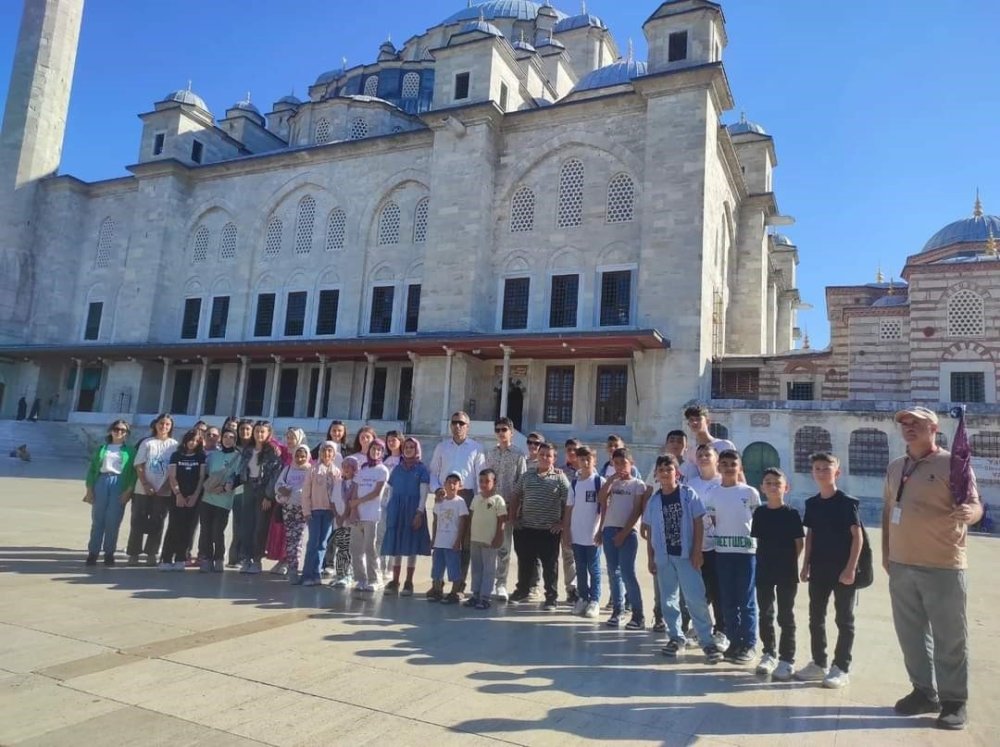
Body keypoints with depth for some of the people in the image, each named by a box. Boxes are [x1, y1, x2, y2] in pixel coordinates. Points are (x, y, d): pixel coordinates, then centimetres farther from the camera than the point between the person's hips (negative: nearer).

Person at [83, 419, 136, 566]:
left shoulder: (130, 451, 7)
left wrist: (129, 490, -9)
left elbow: (134, 472, 1)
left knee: (113, 521, -1)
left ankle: (109, 553, 9)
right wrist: (89, 489, 2)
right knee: (97, 520, 3)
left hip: (119, 484, -2)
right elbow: (92, 468, 11)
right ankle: (93, 552, 8)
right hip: (101, 482, 2)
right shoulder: (102, 448, 14)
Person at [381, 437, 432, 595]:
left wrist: (419, 513, -15)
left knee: (411, 546, 0)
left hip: (413, 509, -3)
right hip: (396, 509, 3)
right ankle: (395, 581, 12)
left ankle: (408, 583, 7)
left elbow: (423, 494, -4)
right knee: (395, 546, 5)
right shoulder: (397, 468, 12)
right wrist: (387, 511, 9)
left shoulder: (421, 469, 2)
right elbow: (391, 492, 14)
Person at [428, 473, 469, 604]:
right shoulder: (439, 501, 8)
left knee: (454, 568, 0)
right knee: (437, 567, 12)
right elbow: (436, 521, 14)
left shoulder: (460, 501, -7)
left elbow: (462, 523, -8)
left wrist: (458, 541, -12)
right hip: (439, 542, 5)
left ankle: (455, 593, 9)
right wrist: (433, 538, 12)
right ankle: (437, 590, 24)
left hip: (452, 542, -5)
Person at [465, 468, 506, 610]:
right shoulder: (476, 498, 8)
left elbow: (501, 521, -9)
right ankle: (475, 594, 23)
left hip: (489, 541, -6)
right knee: (476, 568, 13)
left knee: (488, 569, 1)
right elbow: (471, 517, 13)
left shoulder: (498, 500, -9)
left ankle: (485, 597, 6)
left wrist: (498, 539, -11)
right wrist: (469, 536, 10)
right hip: (475, 539, 6)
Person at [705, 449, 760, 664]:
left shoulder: (750, 493, -2)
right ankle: (734, 641, 19)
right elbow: (711, 523, 8)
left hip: (747, 551, -2)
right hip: (722, 552, 3)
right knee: (728, 601, 9)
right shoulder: (711, 494, 4)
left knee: (747, 601, 2)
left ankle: (748, 644, 11)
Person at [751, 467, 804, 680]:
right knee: (765, 614, 11)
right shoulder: (759, 513, 2)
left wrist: (787, 563, -6)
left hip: (787, 573, -3)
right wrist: (766, 560, 0)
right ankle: (769, 653, 26)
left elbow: (799, 544, -4)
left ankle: (787, 660, 14)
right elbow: (758, 541, 9)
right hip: (764, 572, 4)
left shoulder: (791, 514, -7)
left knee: (786, 616, 4)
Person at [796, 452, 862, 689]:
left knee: (844, 619, 5)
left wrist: (851, 568, -16)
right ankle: (818, 663, 22)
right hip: (818, 569, 6)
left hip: (842, 570, -6)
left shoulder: (846, 502, -9)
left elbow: (857, 536, -12)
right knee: (816, 617, 11)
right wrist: (806, 565, 8)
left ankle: (841, 668, 13)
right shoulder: (812, 504, 7)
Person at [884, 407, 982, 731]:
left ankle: (954, 701, 17)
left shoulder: (952, 464, -6)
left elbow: (975, 506, -11)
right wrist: (886, 552, 15)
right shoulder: (895, 467, 12)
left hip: (943, 566, -6)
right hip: (901, 566, 6)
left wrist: (968, 513, -35)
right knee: (911, 633, 14)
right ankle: (924, 692, 29)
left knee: (949, 638, 4)